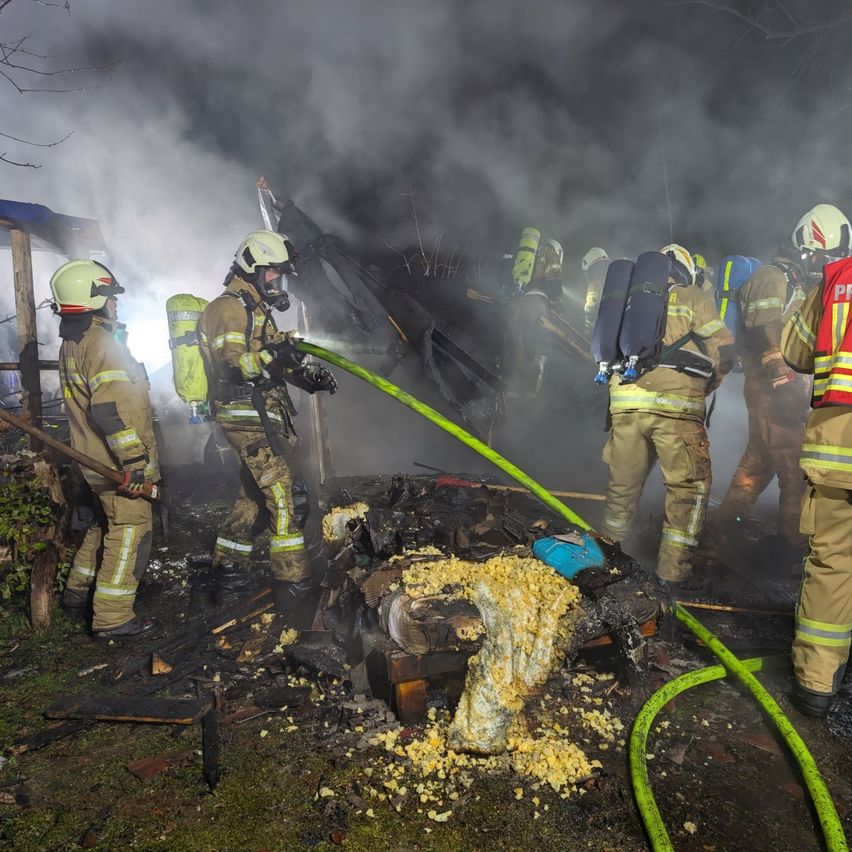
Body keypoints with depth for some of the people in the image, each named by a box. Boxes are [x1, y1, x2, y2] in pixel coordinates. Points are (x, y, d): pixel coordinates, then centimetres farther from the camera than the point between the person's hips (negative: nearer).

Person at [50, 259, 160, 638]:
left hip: (94, 457, 10)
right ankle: (113, 617, 3)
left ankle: (78, 593, 36)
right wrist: (134, 458, -27)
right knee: (130, 531, -3)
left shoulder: (72, 344, 15)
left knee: (105, 525, 24)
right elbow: (111, 407, -27)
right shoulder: (101, 343, -17)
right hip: (117, 462, -10)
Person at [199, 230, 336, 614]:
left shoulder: (256, 310, 24)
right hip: (247, 418, -10)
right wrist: (271, 357, -35)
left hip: (260, 420, 11)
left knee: (252, 497, 15)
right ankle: (294, 586, -9)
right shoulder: (229, 308, -8)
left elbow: (273, 364, 25)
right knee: (286, 497, -13)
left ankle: (229, 578, 25)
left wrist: (310, 375, 8)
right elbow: (232, 364, -19)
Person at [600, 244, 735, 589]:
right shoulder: (694, 299, 7)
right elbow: (723, 352, 1)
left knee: (623, 483, 17)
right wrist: (702, 388, 15)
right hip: (675, 407, -4)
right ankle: (673, 571, 7)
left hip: (625, 403, 4)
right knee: (690, 486, 8)